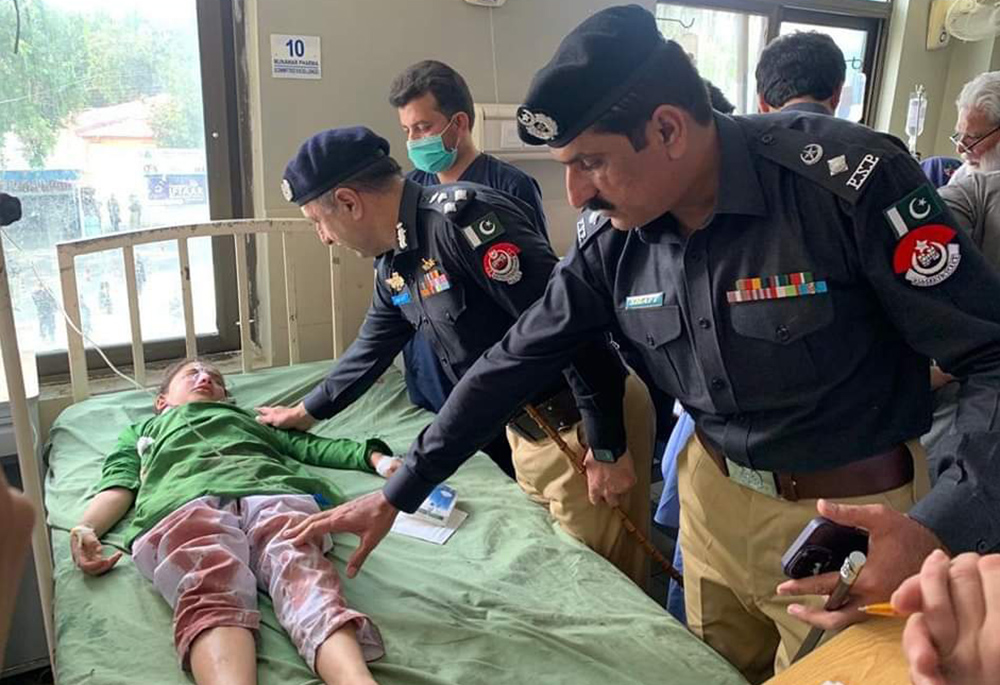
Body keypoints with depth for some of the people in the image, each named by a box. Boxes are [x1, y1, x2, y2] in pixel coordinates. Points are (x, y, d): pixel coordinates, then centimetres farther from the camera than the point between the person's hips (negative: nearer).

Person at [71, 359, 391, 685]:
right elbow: (118, 487, 24)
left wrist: (376, 458, 19)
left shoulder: (248, 418, 46)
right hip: (184, 502, 0)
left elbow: (312, 446, 36)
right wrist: (84, 529, 1)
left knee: (306, 580, -34)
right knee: (211, 596, -35)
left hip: (272, 492, 1)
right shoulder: (140, 431, 44)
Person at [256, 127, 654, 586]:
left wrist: (607, 447, -23)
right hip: (528, 428, 8)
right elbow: (371, 349, 24)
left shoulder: (462, 218, -23)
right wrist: (306, 411, 33)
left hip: (587, 424, -8)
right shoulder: (392, 265, 6)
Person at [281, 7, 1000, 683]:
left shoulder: (845, 177, -25)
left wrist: (940, 531, -36)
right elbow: (515, 361, -4)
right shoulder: (610, 238, -10)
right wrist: (395, 495, -4)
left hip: (851, 513, -4)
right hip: (715, 494, 4)